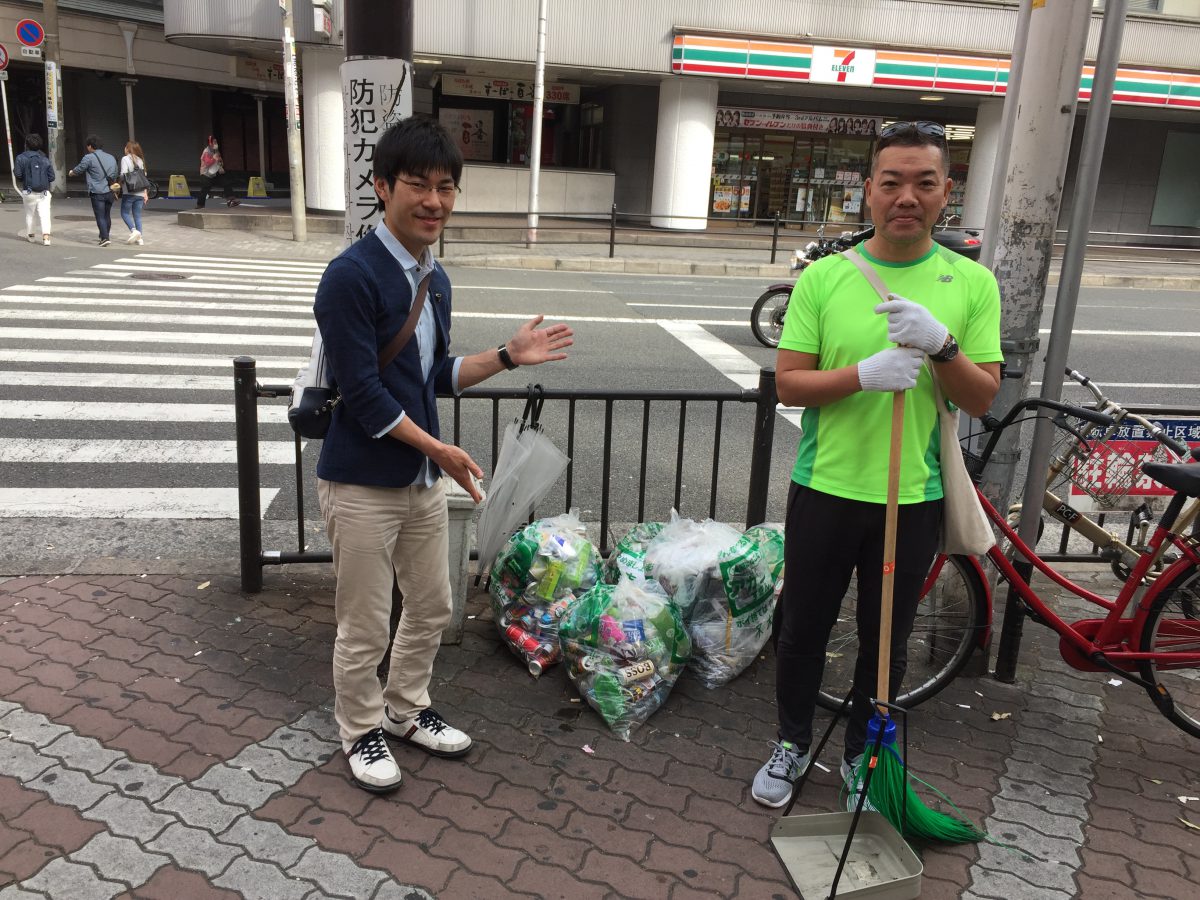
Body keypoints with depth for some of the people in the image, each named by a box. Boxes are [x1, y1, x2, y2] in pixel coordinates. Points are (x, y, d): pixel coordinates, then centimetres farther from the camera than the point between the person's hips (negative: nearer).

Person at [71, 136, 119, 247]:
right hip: (109, 192, 6)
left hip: (97, 193, -6)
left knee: (100, 216, -5)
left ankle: (105, 238, -15)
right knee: (107, 215, 15)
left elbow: (79, 169, 3)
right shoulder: (111, 157, 11)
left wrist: (72, 172, 25)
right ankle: (104, 236, 27)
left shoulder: (89, 157, -9)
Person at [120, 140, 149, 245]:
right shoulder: (140, 160, 12)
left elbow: (123, 174, -15)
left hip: (129, 192, -5)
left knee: (125, 213, 6)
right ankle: (139, 238, 5)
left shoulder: (125, 159, -5)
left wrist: (121, 183, 6)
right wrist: (145, 193, 14)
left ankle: (134, 230, -13)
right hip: (140, 193, 5)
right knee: (137, 215, 9)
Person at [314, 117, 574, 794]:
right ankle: (363, 732, 31)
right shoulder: (353, 276, -18)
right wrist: (441, 450, -16)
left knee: (432, 608, 19)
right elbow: (364, 394, -20)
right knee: (366, 628, 7)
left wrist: (508, 357, 4)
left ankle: (407, 711, 41)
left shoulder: (436, 278, 8)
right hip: (363, 485, -8)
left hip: (425, 481, 8)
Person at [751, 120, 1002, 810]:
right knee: (803, 630, 13)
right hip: (826, 489, 0)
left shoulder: (972, 283, -2)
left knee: (887, 640, 15)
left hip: (915, 498, 1)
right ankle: (794, 743, 37)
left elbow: (983, 398, -3)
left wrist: (941, 344, -22)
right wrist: (866, 373, -23)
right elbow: (789, 383, -6)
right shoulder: (823, 277, -4)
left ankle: (863, 754, 39)